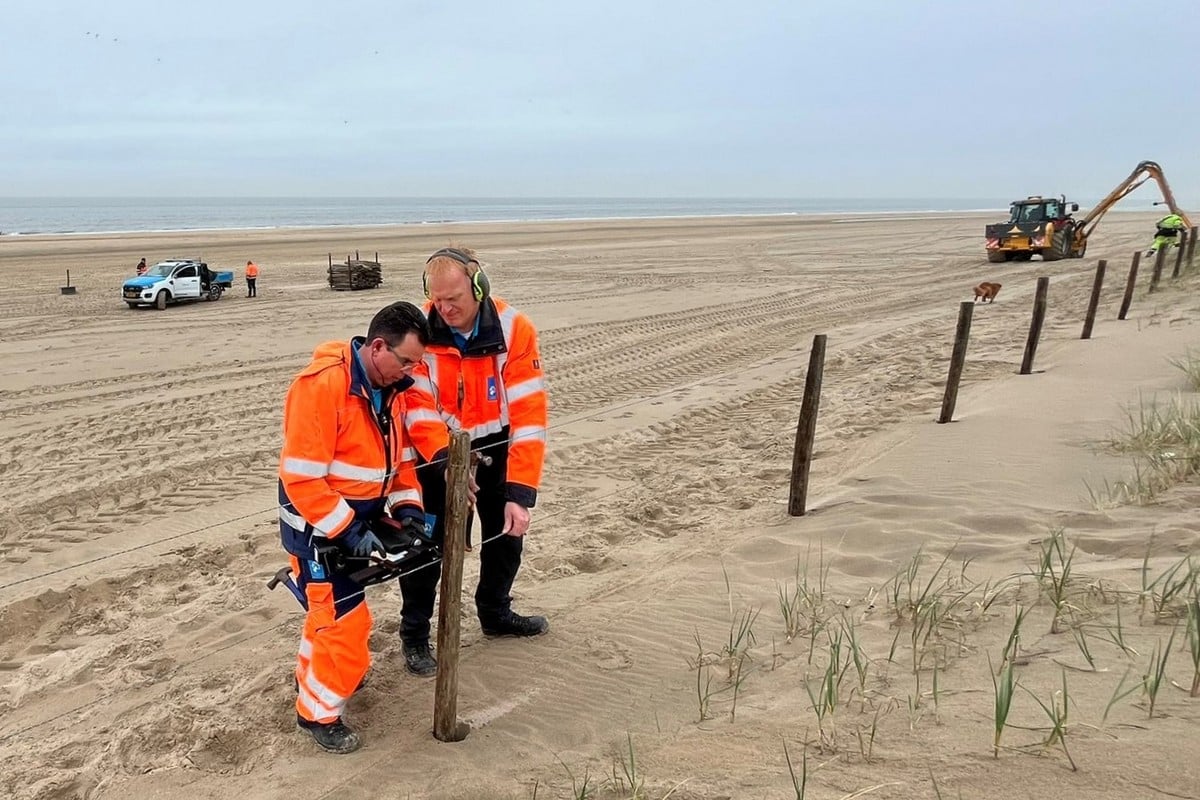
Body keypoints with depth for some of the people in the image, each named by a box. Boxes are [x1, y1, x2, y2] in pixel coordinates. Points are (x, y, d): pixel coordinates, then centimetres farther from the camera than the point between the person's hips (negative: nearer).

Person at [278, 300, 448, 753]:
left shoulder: (392, 387, -1)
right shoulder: (321, 385, -27)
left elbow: (400, 454, 8)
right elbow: (301, 477, -26)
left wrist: (407, 508, -6)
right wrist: (348, 531, -25)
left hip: (358, 517, 8)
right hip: (318, 525, -8)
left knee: (336, 606, 24)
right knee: (346, 622, -3)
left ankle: (313, 676, 48)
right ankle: (317, 713, 18)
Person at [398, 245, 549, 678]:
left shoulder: (515, 329, -23)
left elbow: (529, 414, -25)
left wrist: (520, 492, -29)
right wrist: (446, 460, -35)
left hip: (495, 448, 2)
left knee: (508, 530, 15)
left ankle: (495, 613, 39)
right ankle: (414, 634, 18)